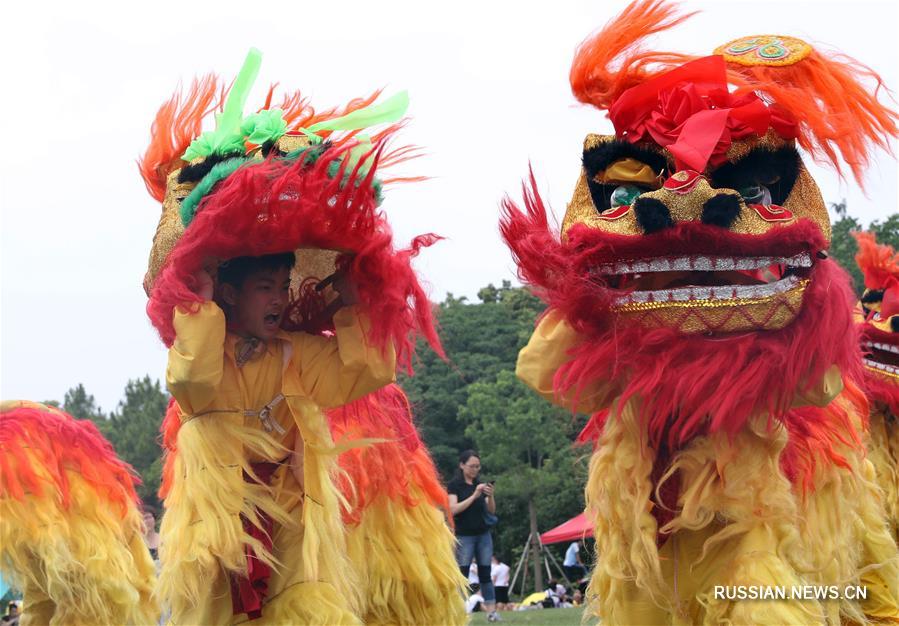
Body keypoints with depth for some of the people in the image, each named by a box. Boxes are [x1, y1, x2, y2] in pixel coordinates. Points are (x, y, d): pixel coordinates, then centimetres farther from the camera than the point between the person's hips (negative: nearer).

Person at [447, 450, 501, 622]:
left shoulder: (480, 484, 12)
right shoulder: (454, 485, -2)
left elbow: (492, 510, 10)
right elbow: (453, 509, -15)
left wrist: (490, 496, -10)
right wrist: (474, 496, -20)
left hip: (483, 535, 5)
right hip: (464, 536, -4)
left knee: (485, 573, 1)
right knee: (462, 574, -8)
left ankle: (491, 611, -2)